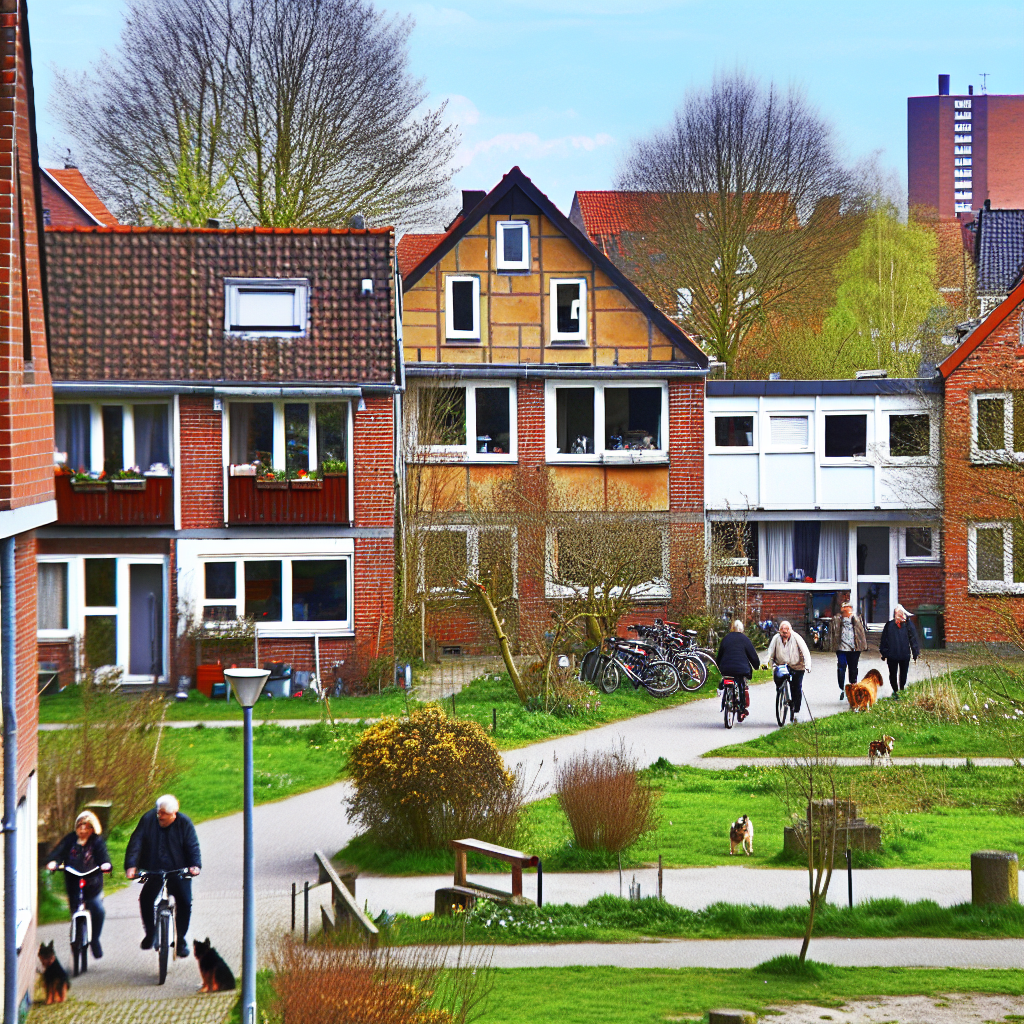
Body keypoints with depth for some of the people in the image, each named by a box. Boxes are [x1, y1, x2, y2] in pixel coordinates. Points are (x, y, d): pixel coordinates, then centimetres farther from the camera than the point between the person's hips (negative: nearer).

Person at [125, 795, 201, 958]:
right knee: (145, 898, -14)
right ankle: (150, 933, 9)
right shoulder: (148, 820, -8)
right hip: (153, 870, 1)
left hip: (179, 871, -1)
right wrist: (131, 865, -25)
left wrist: (195, 865, -26)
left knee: (184, 901, -12)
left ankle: (180, 938, 5)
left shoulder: (184, 823, -7)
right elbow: (135, 842, -12)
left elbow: (192, 846, -8)